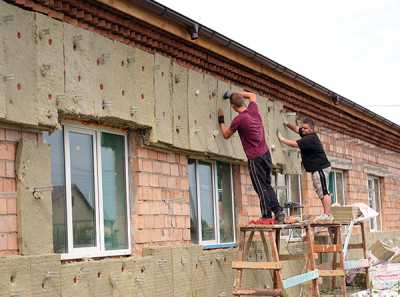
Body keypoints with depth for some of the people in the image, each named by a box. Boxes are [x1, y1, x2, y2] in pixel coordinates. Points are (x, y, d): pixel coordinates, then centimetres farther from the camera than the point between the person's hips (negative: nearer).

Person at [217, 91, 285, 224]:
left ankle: (267, 216, 2)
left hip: (255, 158, -7)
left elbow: (226, 135, 2)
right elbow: (252, 95, 27)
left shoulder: (238, 120, -16)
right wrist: (235, 94, 24)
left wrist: (221, 120, 15)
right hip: (266, 153, 7)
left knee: (261, 188, -1)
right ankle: (278, 212, 11)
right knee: (267, 186, 15)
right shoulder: (253, 109, 3)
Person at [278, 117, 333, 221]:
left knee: (323, 191, -12)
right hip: (316, 169, 11)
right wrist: (287, 124, 2)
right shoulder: (307, 135, 10)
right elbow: (296, 128, 18)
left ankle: (327, 214, -14)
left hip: (320, 168, -11)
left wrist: (282, 139, -16)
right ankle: (327, 213, 13)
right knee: (320, 192, 11)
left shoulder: (310, 139, -20)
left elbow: (295, 144, -24)